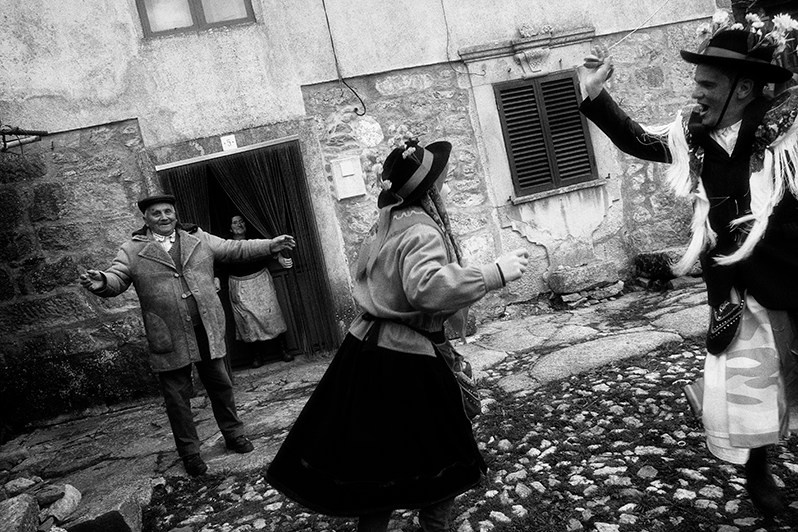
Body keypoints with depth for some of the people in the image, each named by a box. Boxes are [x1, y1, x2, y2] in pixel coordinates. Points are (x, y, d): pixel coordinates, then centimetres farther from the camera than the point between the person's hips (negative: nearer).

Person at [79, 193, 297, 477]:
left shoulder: (198, 238, 8)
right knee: (177, 397, 8)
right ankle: (190, 452, 24)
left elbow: (235, 249, 11)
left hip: (207, 329, 3)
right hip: (169, 338, -2)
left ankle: (233, 434, 34)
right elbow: (116, 279, -8)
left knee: (220, 384, 15)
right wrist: (101, 282, -33)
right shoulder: (132, 251, 0)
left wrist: (271, 244, 5)